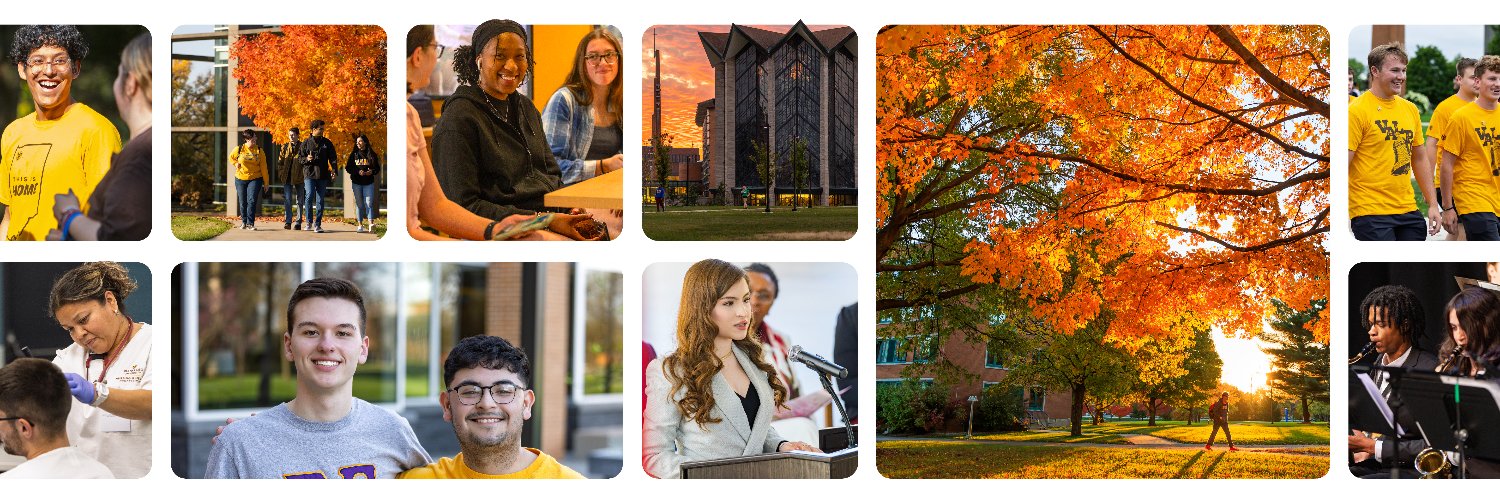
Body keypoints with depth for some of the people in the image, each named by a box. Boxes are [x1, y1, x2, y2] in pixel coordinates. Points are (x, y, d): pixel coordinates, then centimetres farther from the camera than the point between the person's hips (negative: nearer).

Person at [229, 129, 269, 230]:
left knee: (252, 201, -13)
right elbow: (231, 157, 20)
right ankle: (244, 222, 25)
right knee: (243, 202, 7)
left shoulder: (259, 150, -2)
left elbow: (263, 167, 1)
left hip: (255, 179, -1)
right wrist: (236, 164, 0)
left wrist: (266, 182, 0)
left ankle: (250, 223, -10)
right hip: (240, 179, 1)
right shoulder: (239, 149, -1)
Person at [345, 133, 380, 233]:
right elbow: (348, 167, 3)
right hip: (356, 183, 1)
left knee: (369, 203, -11)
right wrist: (358, 172, -14)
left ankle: (371, 224, -20)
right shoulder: (354, 154, 6)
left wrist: (372, 172, -15)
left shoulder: (371, 154, 4)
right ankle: (360, 225, 7)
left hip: (368, 183, -1)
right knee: (359, 204, 4)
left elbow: (377, 168, 7)